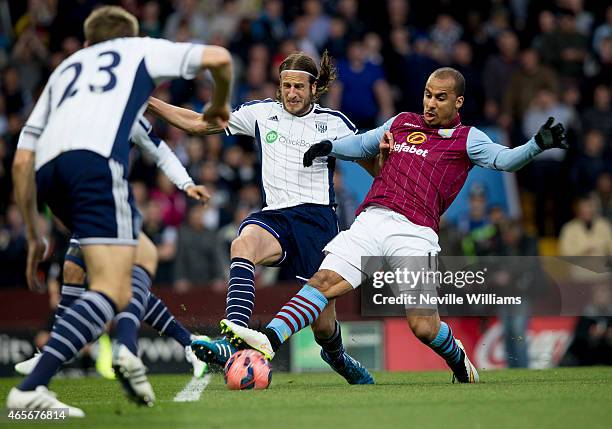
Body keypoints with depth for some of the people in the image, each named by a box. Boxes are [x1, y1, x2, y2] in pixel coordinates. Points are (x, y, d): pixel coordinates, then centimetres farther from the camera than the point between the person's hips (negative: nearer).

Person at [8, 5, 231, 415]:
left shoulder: (64, 69, 37)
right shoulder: (142, 49, 29)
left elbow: (22, 160, 29)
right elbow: (218, 57, 19)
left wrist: (34, 235, 33)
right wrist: (220, 105, 39)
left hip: (48, 169, 6)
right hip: (96, 159, -6)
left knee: (141, 254, 28)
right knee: (113, 292, -11)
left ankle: (125, 348, 6)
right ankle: (31, 388, -27)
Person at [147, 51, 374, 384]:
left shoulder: (333, 123, 6)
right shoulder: (261, 112, 10)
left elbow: (372, 165, 9)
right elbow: (199, 123, 11)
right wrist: (150, 103, 3)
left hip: (317, 218, -1)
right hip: (275, 217, 1)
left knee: (323, 325, 1)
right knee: (243, 243, -37)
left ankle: (336, 356, 40)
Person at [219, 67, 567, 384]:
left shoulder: (467, 139, 10)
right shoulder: (402, 123, 23)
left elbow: (505, 159, -5)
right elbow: (362, 145, 39)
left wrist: (538, 145, -22)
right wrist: (329, 147, 22)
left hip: (415, 234, -4)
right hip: (371, 221, 4)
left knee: (423, 326, -10)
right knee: (325, 280, -16)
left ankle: (459, 360, 21)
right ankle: (270, 340, -26)